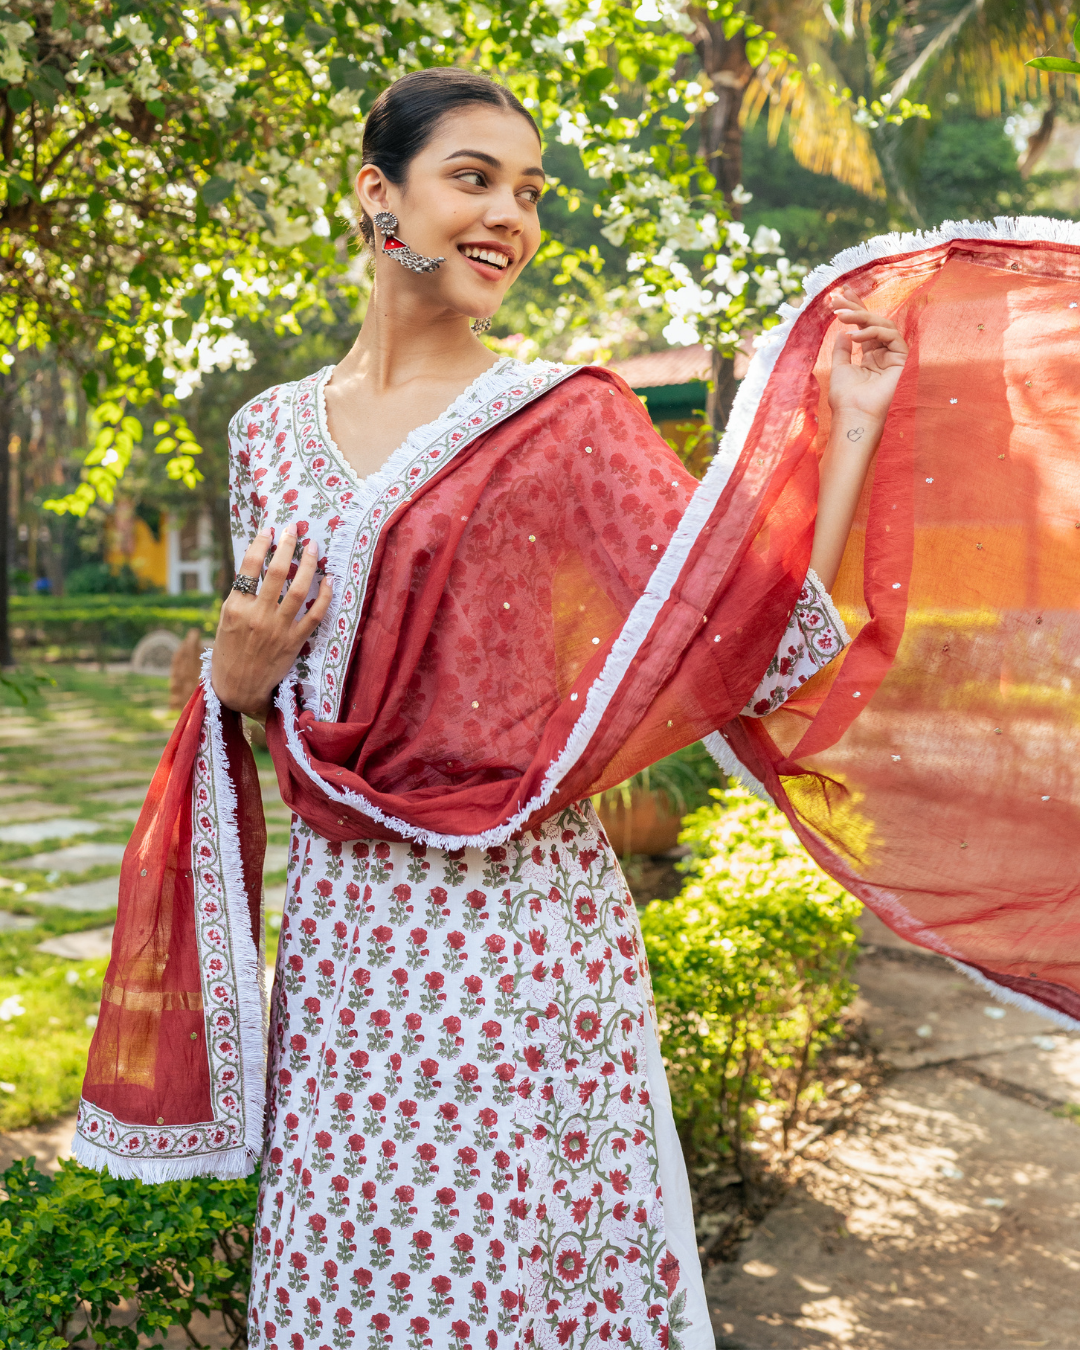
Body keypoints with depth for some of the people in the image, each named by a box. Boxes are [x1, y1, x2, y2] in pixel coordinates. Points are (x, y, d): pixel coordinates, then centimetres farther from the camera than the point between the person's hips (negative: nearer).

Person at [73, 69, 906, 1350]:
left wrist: (850, 425, -10)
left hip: (517, 919, -3)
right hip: (339, 920, 4)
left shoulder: (572, 420, -3)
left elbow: (750, 622, -7)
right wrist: (236, 676, -3)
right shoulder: (271, 430, 9)